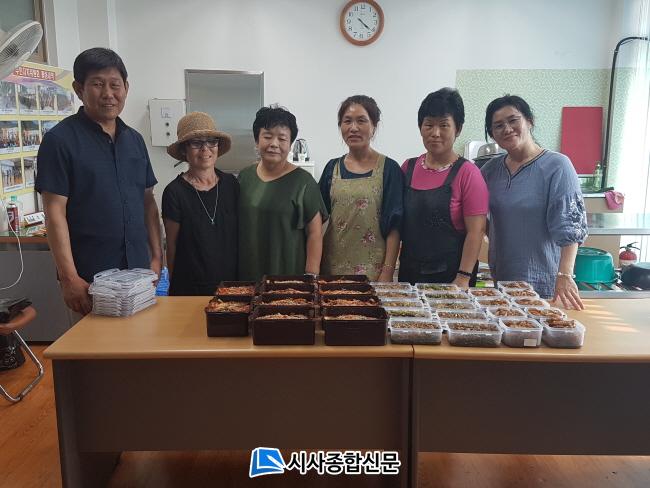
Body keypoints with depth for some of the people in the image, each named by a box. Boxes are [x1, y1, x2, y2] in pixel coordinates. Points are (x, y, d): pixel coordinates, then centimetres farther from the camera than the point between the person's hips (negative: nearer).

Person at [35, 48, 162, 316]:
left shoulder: (134, 139, 9)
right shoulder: (60, 139, -7)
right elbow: (55, 213, -11)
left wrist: (157, 257, 5)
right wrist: (69, 278, -16)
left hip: (139, 270, 5)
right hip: (90, 277, -5)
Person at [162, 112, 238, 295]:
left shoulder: (231, 184, 1)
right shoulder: (175, 192, -9)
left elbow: (240, 234, 9)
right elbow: (172, 246, -3)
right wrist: (176, 285, -1)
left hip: (231, 282, 3)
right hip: (191, 288, -3)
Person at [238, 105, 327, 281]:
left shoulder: (302, 181, -8)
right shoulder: (244, 176, 6)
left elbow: (314, 232, -8)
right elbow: (236, 225, 14)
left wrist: (311, 277, -12)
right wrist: (234, 269, 11)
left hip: (290, 275, -4)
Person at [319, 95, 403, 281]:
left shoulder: (388, 168, -4)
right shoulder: (332, 168, 6)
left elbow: (393, 227, -6)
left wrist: (387, 272, -12)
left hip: (372, 269, -3)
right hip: (332, 265, 3)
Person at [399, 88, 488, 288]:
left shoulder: (467, 173, -8)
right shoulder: (408, 167, 5)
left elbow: (476, 231, -12)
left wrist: (463, 278, -17)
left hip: (450, 275, -4)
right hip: (409, 271, 4)